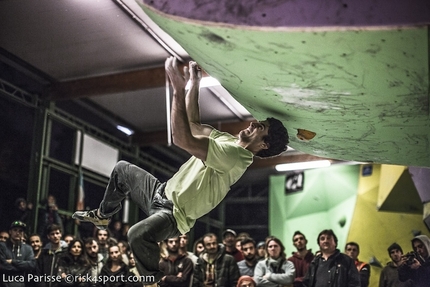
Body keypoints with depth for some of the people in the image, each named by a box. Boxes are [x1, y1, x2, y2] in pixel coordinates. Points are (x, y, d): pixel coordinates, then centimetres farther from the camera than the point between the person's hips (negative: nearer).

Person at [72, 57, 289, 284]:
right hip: (165, 193, 10)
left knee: (138, 235, -41)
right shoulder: (228, 140, 5)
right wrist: (194, 83, 6)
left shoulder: (235, 156, -27)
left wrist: (178, 88, -35)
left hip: (174, 214, -10)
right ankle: (102, 216, 44)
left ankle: (154, 279, -12)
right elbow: (193, 123, 14)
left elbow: (182, 139, -36)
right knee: (122, 169, 25)